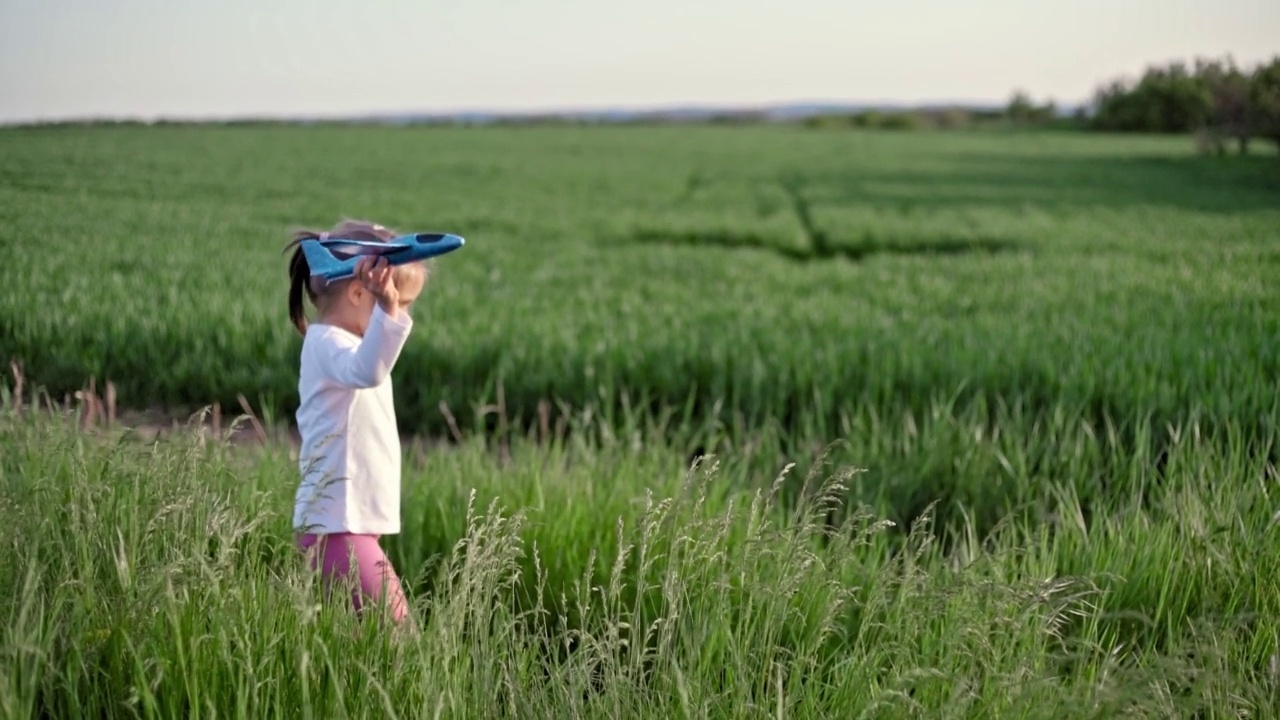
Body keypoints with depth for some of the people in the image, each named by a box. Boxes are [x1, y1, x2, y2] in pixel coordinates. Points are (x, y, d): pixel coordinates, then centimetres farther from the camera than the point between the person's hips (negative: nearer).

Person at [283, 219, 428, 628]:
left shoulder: (343, 345, 18)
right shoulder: (327, 343, -15)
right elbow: (366, 371, -40)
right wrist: (387, 310, -51)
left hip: (353, 522, 11)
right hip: (338, 525, -11)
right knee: (396, 632, -14)